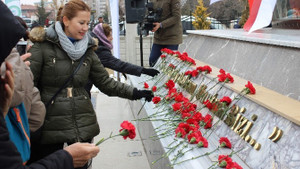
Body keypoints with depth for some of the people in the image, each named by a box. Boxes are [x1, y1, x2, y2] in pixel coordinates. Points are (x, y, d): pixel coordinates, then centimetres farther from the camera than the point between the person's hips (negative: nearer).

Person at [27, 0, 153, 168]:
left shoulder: (87, 50, 9)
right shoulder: (43, 46, -6)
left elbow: (105, 82, 9)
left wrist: (134, 93, -2)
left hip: (83, 127, 4)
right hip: (49, 127, -4)